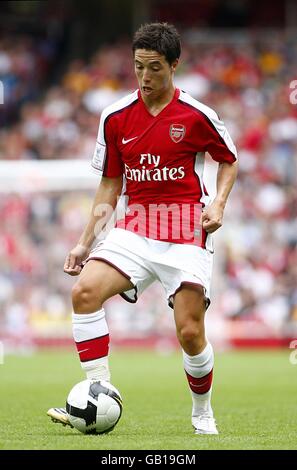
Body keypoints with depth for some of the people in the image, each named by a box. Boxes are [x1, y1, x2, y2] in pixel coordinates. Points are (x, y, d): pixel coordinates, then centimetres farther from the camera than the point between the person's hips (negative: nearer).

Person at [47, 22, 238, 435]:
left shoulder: (196, 115, -4)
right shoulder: (115, 117, 5)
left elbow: (229, 160, 12)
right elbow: (110, 185, 13)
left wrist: (218, 203, -6)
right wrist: (86, 243, 8)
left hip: (186, 231, -3)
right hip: (135, 227, 3)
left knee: (190, 333, -9)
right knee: (85, 291, -22)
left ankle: (203, 412, 19)